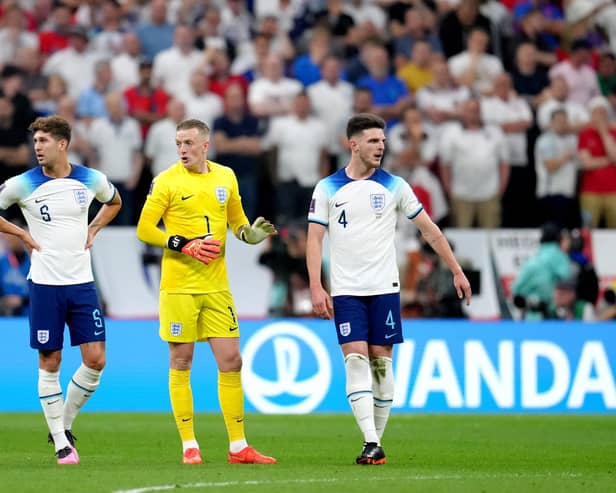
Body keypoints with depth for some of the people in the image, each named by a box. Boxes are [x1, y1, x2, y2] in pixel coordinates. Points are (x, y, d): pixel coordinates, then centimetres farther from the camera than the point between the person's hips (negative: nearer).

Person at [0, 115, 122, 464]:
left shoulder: (91, 180, 2)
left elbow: (114, 202, 22)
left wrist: (93, 230, 8)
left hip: (82, 282, 2)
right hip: (45, 284, -2)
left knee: (96, 360, -4)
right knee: (50, 363, 0)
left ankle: (65, 425, 16)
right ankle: (61, 444, 8)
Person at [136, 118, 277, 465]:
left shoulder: (225, 176, 9)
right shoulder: (167, 181, -4)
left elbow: (236, 220, 20)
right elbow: (144, 229, -5)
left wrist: (250, 233, -1)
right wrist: (184, 246, -16)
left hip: (217, 286, 4)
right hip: (179, 286, -4)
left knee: (231, 361, 1)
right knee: (181, 362, 0)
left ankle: (238, 447, 7)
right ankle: (189, 446, 7)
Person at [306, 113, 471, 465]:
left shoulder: (393, 185, 3)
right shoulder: (327, 188, 2)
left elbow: (429, 228, 7)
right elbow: (315, 239, 1)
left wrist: (457, 271, 5)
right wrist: (316, 288, -10)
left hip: (384, 289, 1)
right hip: (346, 291, -1)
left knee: (380, 362, 1)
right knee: (356, 360, -11)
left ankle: (378, 440, 11)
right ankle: (371, 444, -16)